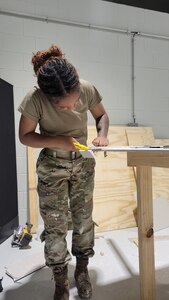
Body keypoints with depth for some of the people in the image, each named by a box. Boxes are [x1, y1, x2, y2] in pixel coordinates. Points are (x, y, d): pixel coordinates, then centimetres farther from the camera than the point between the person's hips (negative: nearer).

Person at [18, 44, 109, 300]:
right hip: (52, 167, -2)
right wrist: (57, 141, -25)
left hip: (83, 163, 3)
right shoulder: (35, 99, -23)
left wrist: (102, 133, -18)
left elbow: (102, 115, 2)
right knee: (55, 224, 5)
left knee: (84, 217, 12)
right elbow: (25, 136, -12)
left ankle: (82, 270, 37)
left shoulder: (88, 89, -16)